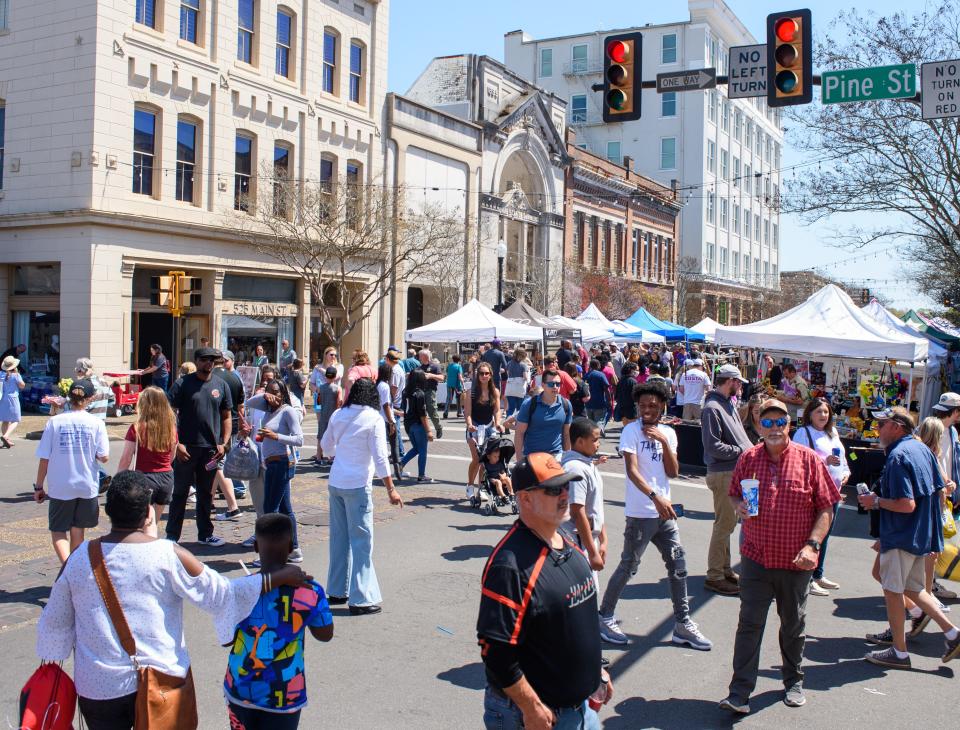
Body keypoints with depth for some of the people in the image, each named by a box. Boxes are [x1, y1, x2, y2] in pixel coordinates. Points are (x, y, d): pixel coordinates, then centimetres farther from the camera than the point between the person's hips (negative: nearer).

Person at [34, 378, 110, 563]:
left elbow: (44, 459, -5)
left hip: (60, 487, -1)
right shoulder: (96, 423, -7)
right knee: (77, 531, 17)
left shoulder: (54, 422, -8)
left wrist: (38, 487, 6)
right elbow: (104, 457, -7)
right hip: (87, 486, 1)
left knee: (58, 531, 10)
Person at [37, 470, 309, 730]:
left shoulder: (79, 558, -6)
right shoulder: (168, 555, -15)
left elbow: (55, 622, 5)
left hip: (99, 686, 2)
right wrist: (278, 577, -6)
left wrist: (50, 663, 23)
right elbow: (222, 594, -13)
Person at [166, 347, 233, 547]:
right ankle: (172, 535, 15)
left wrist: (224, 443, 0)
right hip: (186, 448, -3)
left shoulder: (221, 385, 6)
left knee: (206, 494, 14)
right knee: (180, 493, 5)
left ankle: (205, 533, 26)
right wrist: (176, 443, -14)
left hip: (211, 448, 3)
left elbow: (226, 416, 11)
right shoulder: (183, 384, -5)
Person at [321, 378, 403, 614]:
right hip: (357, 486, -6)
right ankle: (361, 599, 1)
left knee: (339, 538, 15)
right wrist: (391, 489, -10)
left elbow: (326, 446, 18)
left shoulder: (338, 415, 5)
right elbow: (380, 457, -14)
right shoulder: (373, 419, -11)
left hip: (335, 483, 6)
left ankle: (337, 591, 25)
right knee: (361, 541, 0)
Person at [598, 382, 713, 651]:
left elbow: (673, 473, 1)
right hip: (640, 514, -6)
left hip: (665, 511, 6)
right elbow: (632, 470, -20)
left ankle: (682, 624, 19)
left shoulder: (668, 433, 8)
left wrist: (664, 442, -12)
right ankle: (605, 616, 19)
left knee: (678, 566, 8)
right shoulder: (631, 431, -9)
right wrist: (655, 497, -32)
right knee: (628, 566, 2)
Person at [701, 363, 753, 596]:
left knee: (727, 523, 18)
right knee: (724, 525, -5)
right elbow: (713, 447, -22)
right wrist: (741, 451, -17)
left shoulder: (728, 404, 13)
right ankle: (715, 576, 4)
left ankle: (724, 569, 30)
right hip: (723, 474, -10)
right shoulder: (712, 408, -17)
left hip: (735, 472, 10)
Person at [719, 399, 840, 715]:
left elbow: (826, 507, -4)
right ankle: (739, 692, 2)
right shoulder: (748, 458, 0)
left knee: (793, 624, 17)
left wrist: (812, 545, -15)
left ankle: (793, 681, 37)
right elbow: (733, 494, 14)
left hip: (795, 561, 0)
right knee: (749, 623, -2)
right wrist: (739, 506, -10)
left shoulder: (809, 459, -6)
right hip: (756, 556, 1)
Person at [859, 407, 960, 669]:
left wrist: (875, 502, -13)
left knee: (893, 591, 3)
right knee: (913, 589, 20)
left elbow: (907, 505, -27)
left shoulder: (898, 456, -21)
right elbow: (938, 491, 15)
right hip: (922, 534, 9)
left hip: (901, 537, -9)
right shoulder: (922, 449, 7)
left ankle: (899, 653, 12)